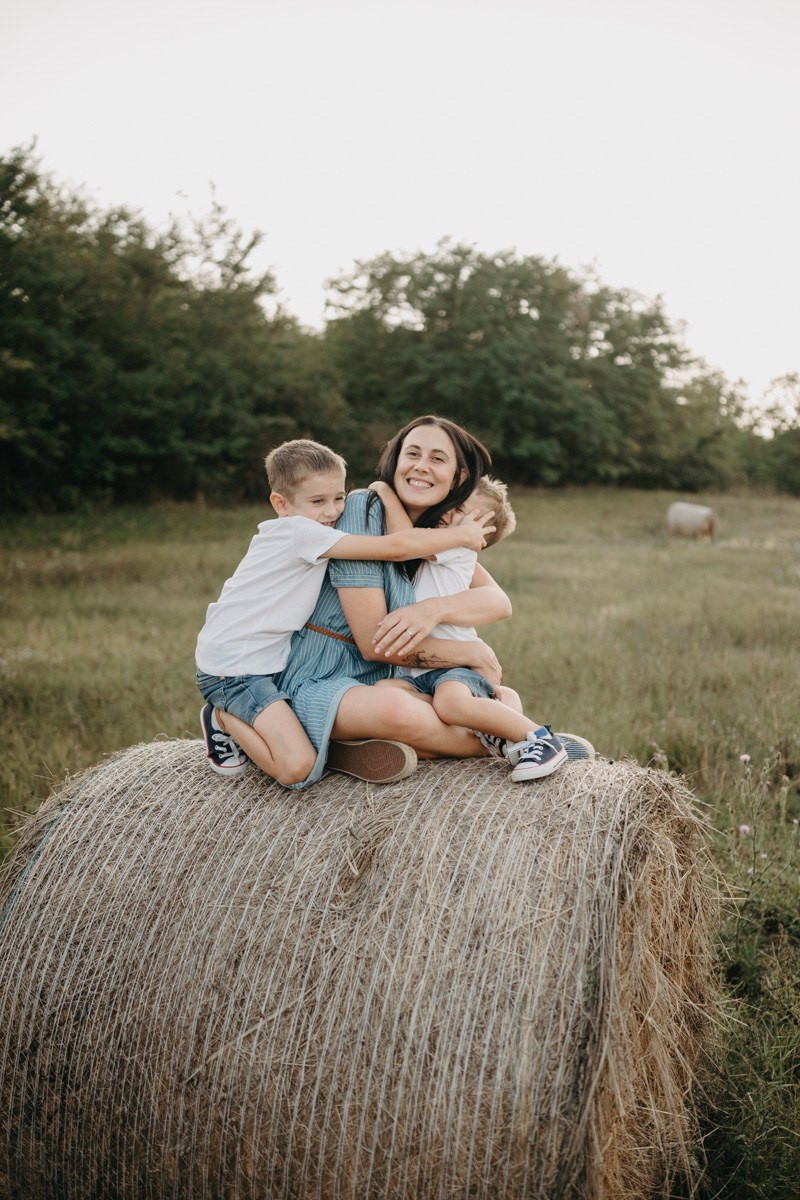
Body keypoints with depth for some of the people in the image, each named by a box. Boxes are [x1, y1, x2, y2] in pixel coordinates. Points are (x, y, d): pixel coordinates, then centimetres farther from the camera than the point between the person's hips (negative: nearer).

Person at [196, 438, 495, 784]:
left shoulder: (302, 533, 9)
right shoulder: (299, 531, -20)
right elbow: (395, 547, -25)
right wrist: (462, 534, -14)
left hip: (267, 662, 10)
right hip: (232, 670, -10)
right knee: (296, 766, -22)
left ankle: (234, 716, 17)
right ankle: (223, 718, 2)